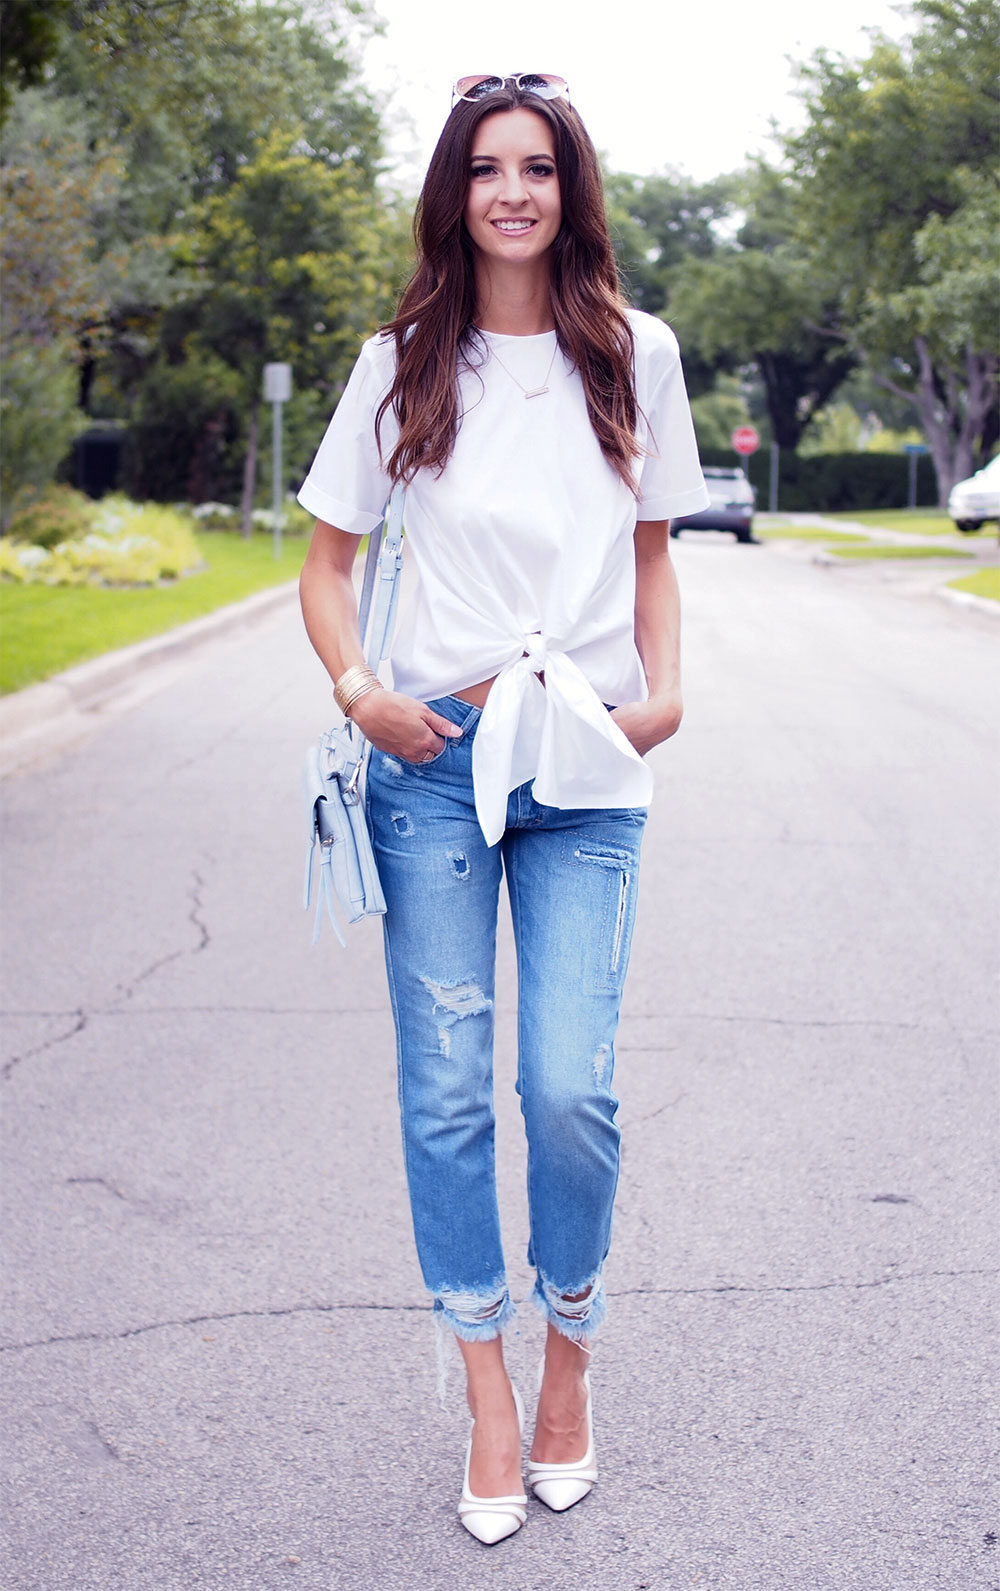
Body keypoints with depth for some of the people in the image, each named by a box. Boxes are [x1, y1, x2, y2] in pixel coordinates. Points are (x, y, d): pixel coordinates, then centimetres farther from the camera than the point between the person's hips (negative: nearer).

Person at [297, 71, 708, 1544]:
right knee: (448, 1092, 2)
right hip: (434, 762, 0)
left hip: (588, 774, 0)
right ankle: (489, 1394, 17)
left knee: (571, 1089, -6)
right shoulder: (403, 364, 5)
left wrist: (665, 694, 1)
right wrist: (357, 690, -7)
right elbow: (328, 559, 10)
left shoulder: (634, 356, 7)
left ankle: (570, 1354, 20)